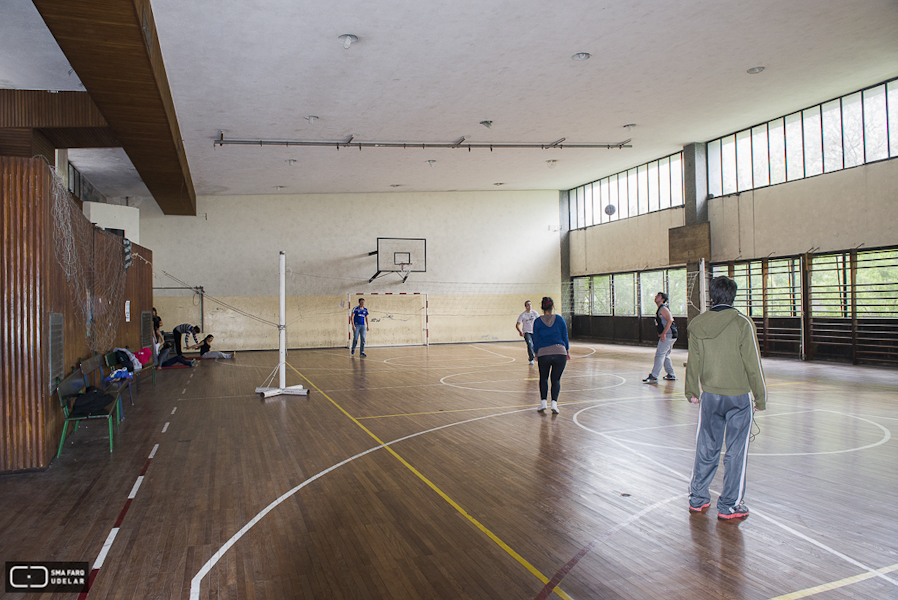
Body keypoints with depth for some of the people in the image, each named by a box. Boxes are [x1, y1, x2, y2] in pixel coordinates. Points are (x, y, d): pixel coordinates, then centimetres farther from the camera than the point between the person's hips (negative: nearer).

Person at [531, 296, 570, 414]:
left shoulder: (537, 322, 1)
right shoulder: (559, 319, 3)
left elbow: (536, 340, 4)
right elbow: (565, 337, 8)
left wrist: (536, 354, 16)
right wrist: (567, 351, 19)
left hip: (543, 353, 0)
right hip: (560, 352, 0)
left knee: (543, 378, 19)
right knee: (556, 379, 11)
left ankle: (543, 402, 7)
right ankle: (554, 403, -4)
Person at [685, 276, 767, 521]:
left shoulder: (697, 324, 0)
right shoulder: (742, 323, -12)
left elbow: (693, 362, 8)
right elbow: (753, 364, -9)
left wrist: (691, 391, 20)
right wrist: (761, 397, 1)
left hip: (709, 396, 4)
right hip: (738, 398, -4)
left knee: (706, 448, 15)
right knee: (736, 452, 6)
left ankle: (697, 498, 24)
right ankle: (729, 506, 14)